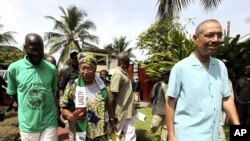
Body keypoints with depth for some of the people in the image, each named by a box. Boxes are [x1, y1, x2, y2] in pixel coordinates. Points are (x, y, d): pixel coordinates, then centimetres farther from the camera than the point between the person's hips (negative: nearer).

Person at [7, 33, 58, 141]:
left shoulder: (51, 69, -4)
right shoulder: (14, 68, -8)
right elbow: (12, 93, 4)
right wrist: (26, 111, 4)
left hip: (50, 123, 0)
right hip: (27, 125, 0)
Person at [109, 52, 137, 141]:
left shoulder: (124, 73, 8)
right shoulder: (117, 74, -20)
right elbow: (111, 97, -23)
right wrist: (112, 118, -21)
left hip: (129, 113, 8)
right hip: (119, 114, -8)